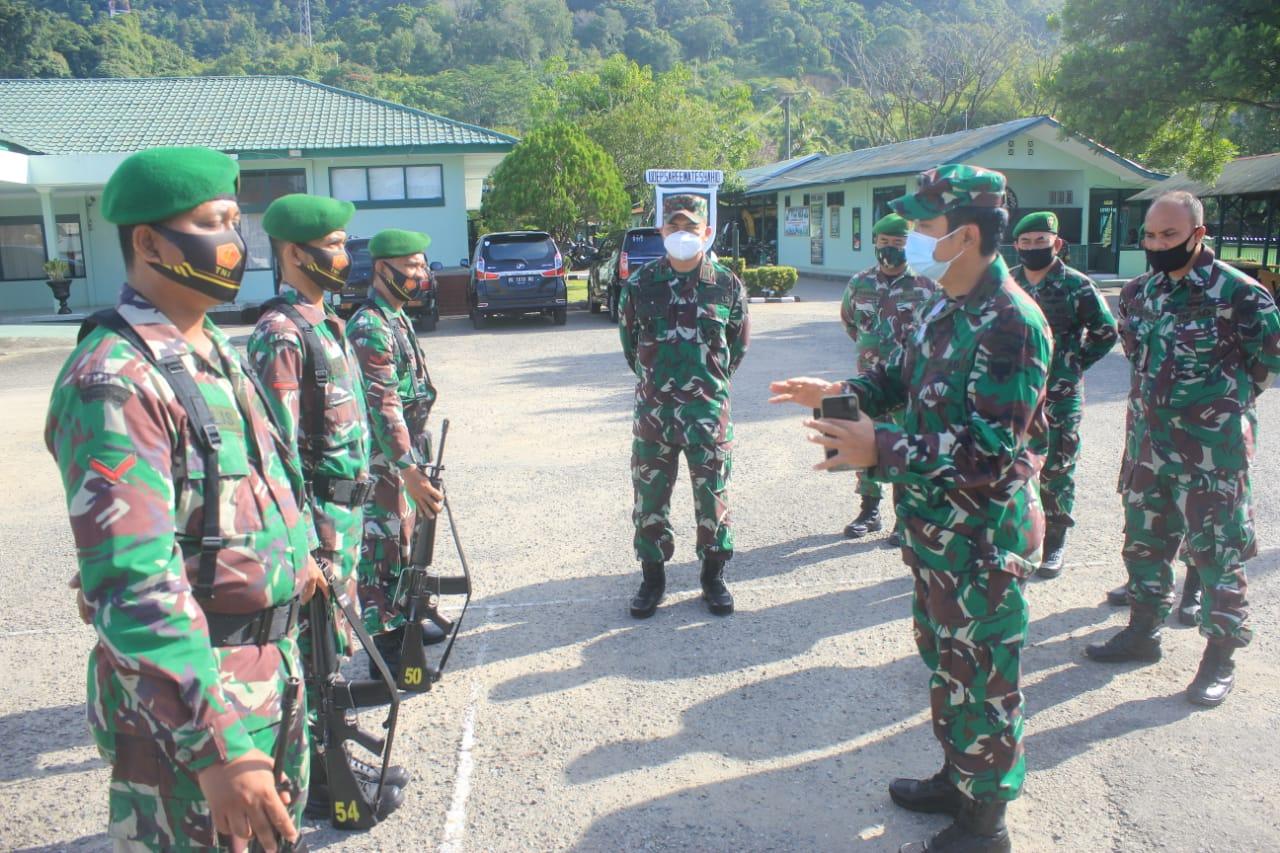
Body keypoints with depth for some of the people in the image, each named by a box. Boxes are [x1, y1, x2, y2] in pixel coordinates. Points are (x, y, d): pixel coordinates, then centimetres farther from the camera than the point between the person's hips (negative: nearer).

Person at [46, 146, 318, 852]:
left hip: (275, 669, 9)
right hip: (191, 693, -9)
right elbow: (135, 588, -29)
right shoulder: (114, 382, -22)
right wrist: (217, 747, -31)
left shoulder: (217, 352, 7)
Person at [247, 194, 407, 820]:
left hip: (347, 507, 9)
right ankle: (316, 779, 18)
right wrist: (307, 541, -23)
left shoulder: (327, 324, 13)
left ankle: (331, 755, 34)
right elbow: (280, 449, -22)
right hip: (317, 514, -9)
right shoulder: (281, 334, -17)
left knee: (334, 643, 19)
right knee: (315, 648, 3)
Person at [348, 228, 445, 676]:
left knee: (404, 540, 20)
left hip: (403, 455, 10)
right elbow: (383, 408, -26)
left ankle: (402, 621, 35)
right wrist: (412, 472, -29)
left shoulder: (397, 320, 12)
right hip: (381, 460, -10)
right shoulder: (370, 329, -20)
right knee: (384, 551, -2)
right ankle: (386, 648, 7)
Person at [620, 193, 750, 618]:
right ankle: (652, 577, 24)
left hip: (709, 409, 0)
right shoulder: (640, 283, -1)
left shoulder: (726, 285, -1)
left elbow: (739, 340, 13)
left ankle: (713, 576, 25)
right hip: (653, 409, 1)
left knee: (712, 496, 7)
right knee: (650, 497, 7)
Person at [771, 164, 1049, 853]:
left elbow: (990, 453, -29)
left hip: (981, 537, -9)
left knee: (983, 676, 6)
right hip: (935, 527, 9)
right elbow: (905, 377, 21)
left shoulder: (1010, 324, -24)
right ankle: (957, 777, 42)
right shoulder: (943, 308, 6)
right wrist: (837, 392, 8)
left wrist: (883, 451, -31)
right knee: (944, 658, 23)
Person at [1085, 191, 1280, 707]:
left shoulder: (1237, 292, -14)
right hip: (1147, 439, 7)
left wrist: (1229, 396, -1)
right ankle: (1143, 632, 33)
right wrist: (1156, 393, 13)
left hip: (1212, 446, -6)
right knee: (1143, 538, 16)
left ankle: (1220, 657, 17)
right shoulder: (1139, 291, 5)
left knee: (1216, 549, 3)